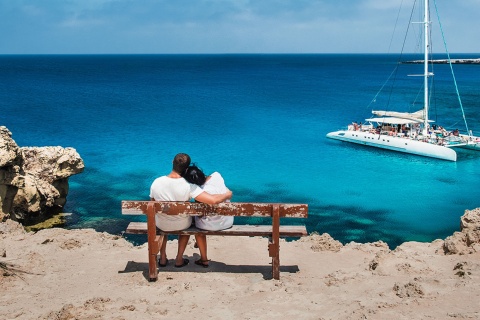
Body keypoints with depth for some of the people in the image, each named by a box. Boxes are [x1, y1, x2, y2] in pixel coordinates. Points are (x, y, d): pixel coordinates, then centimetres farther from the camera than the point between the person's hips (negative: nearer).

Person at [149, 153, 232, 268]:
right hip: (182, 225, -1)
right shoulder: (189, 187, -28)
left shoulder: (156, 182, -20)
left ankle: (163, 258, 43)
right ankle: (179, 259, 39)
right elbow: (213, 200, -35)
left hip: (162, 225, 2)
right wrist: (227, 195, -15)